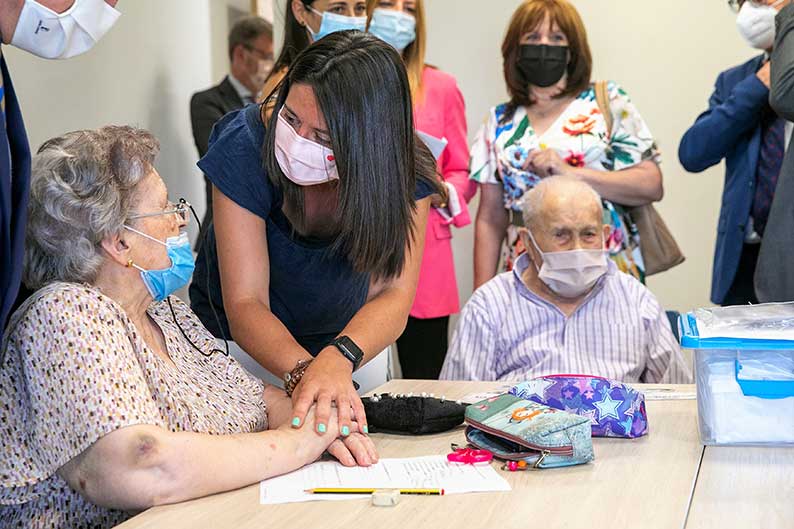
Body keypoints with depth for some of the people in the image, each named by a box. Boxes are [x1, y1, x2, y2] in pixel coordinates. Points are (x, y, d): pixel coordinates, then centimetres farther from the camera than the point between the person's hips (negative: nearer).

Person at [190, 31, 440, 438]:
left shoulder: (403, 170, -21)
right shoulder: (244, 148, -27)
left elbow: (392, 295, -28)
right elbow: (245, 304, -29)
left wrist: (337, 360, -50)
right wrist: (304, 371, -49)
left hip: (352, 345, 2)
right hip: (241, 342, -1)